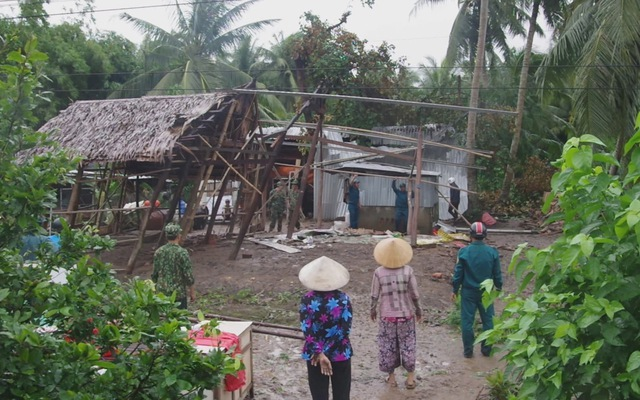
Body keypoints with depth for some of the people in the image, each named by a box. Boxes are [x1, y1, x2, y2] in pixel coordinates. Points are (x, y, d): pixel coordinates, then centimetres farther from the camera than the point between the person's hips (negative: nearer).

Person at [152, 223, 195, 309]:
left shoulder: (158, 252, 1)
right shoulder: (182, 253, -13)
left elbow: (154, 275, 7)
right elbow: (188, 276, -12)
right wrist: (192, 292, -1)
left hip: (161, 293, 5)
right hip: (178, 293, -5)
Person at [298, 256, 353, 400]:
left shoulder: (307, 299, -10)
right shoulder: (343, 298, -10)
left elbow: (307, 330, -15)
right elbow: (345, 329, -13)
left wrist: (319, 353, -14)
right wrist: (322, 352, -13)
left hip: (314, 354, 1)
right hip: (340, 353, 0)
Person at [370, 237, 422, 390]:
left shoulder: (379, 272, -13)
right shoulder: (408, 271, -12)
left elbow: (375, 296, -5)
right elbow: (415, 295, -6)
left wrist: (373, 310, 12)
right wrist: (418, 310, 9)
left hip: (387, 316, 0)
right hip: (406, 315, 1)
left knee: (387, 346, 14)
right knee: (407, 345, 14)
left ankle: (391, 377, 25)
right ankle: (410, 378, 21)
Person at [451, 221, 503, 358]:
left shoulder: (464, 252, -13)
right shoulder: (492, 252, -8)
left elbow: (458, 273, -6)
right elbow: (497, 273, 1)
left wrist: (455, 289, 6)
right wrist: (499, 287, 16)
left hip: (468, 292, -2)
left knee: (467, 321, 7)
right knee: (487, 320, 14)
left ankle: (468, 350, 12)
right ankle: (486, 349, 20)